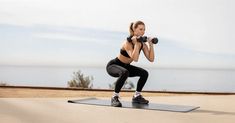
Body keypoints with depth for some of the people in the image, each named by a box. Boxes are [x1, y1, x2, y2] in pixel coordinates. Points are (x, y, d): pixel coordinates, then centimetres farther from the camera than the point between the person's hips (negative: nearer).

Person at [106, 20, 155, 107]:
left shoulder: (142, 44, -7)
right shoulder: (128, 43, -29)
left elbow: (151, 59, -12)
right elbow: (135, 59, -43)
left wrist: (150, 44, -15)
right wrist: (136, 43, -40)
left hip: (125, 66, 7)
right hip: (113, 65, -7)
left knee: (144, 73, -6)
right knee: (124, 73, -39)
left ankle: (137, 96, 11)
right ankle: (115, 97, -24)